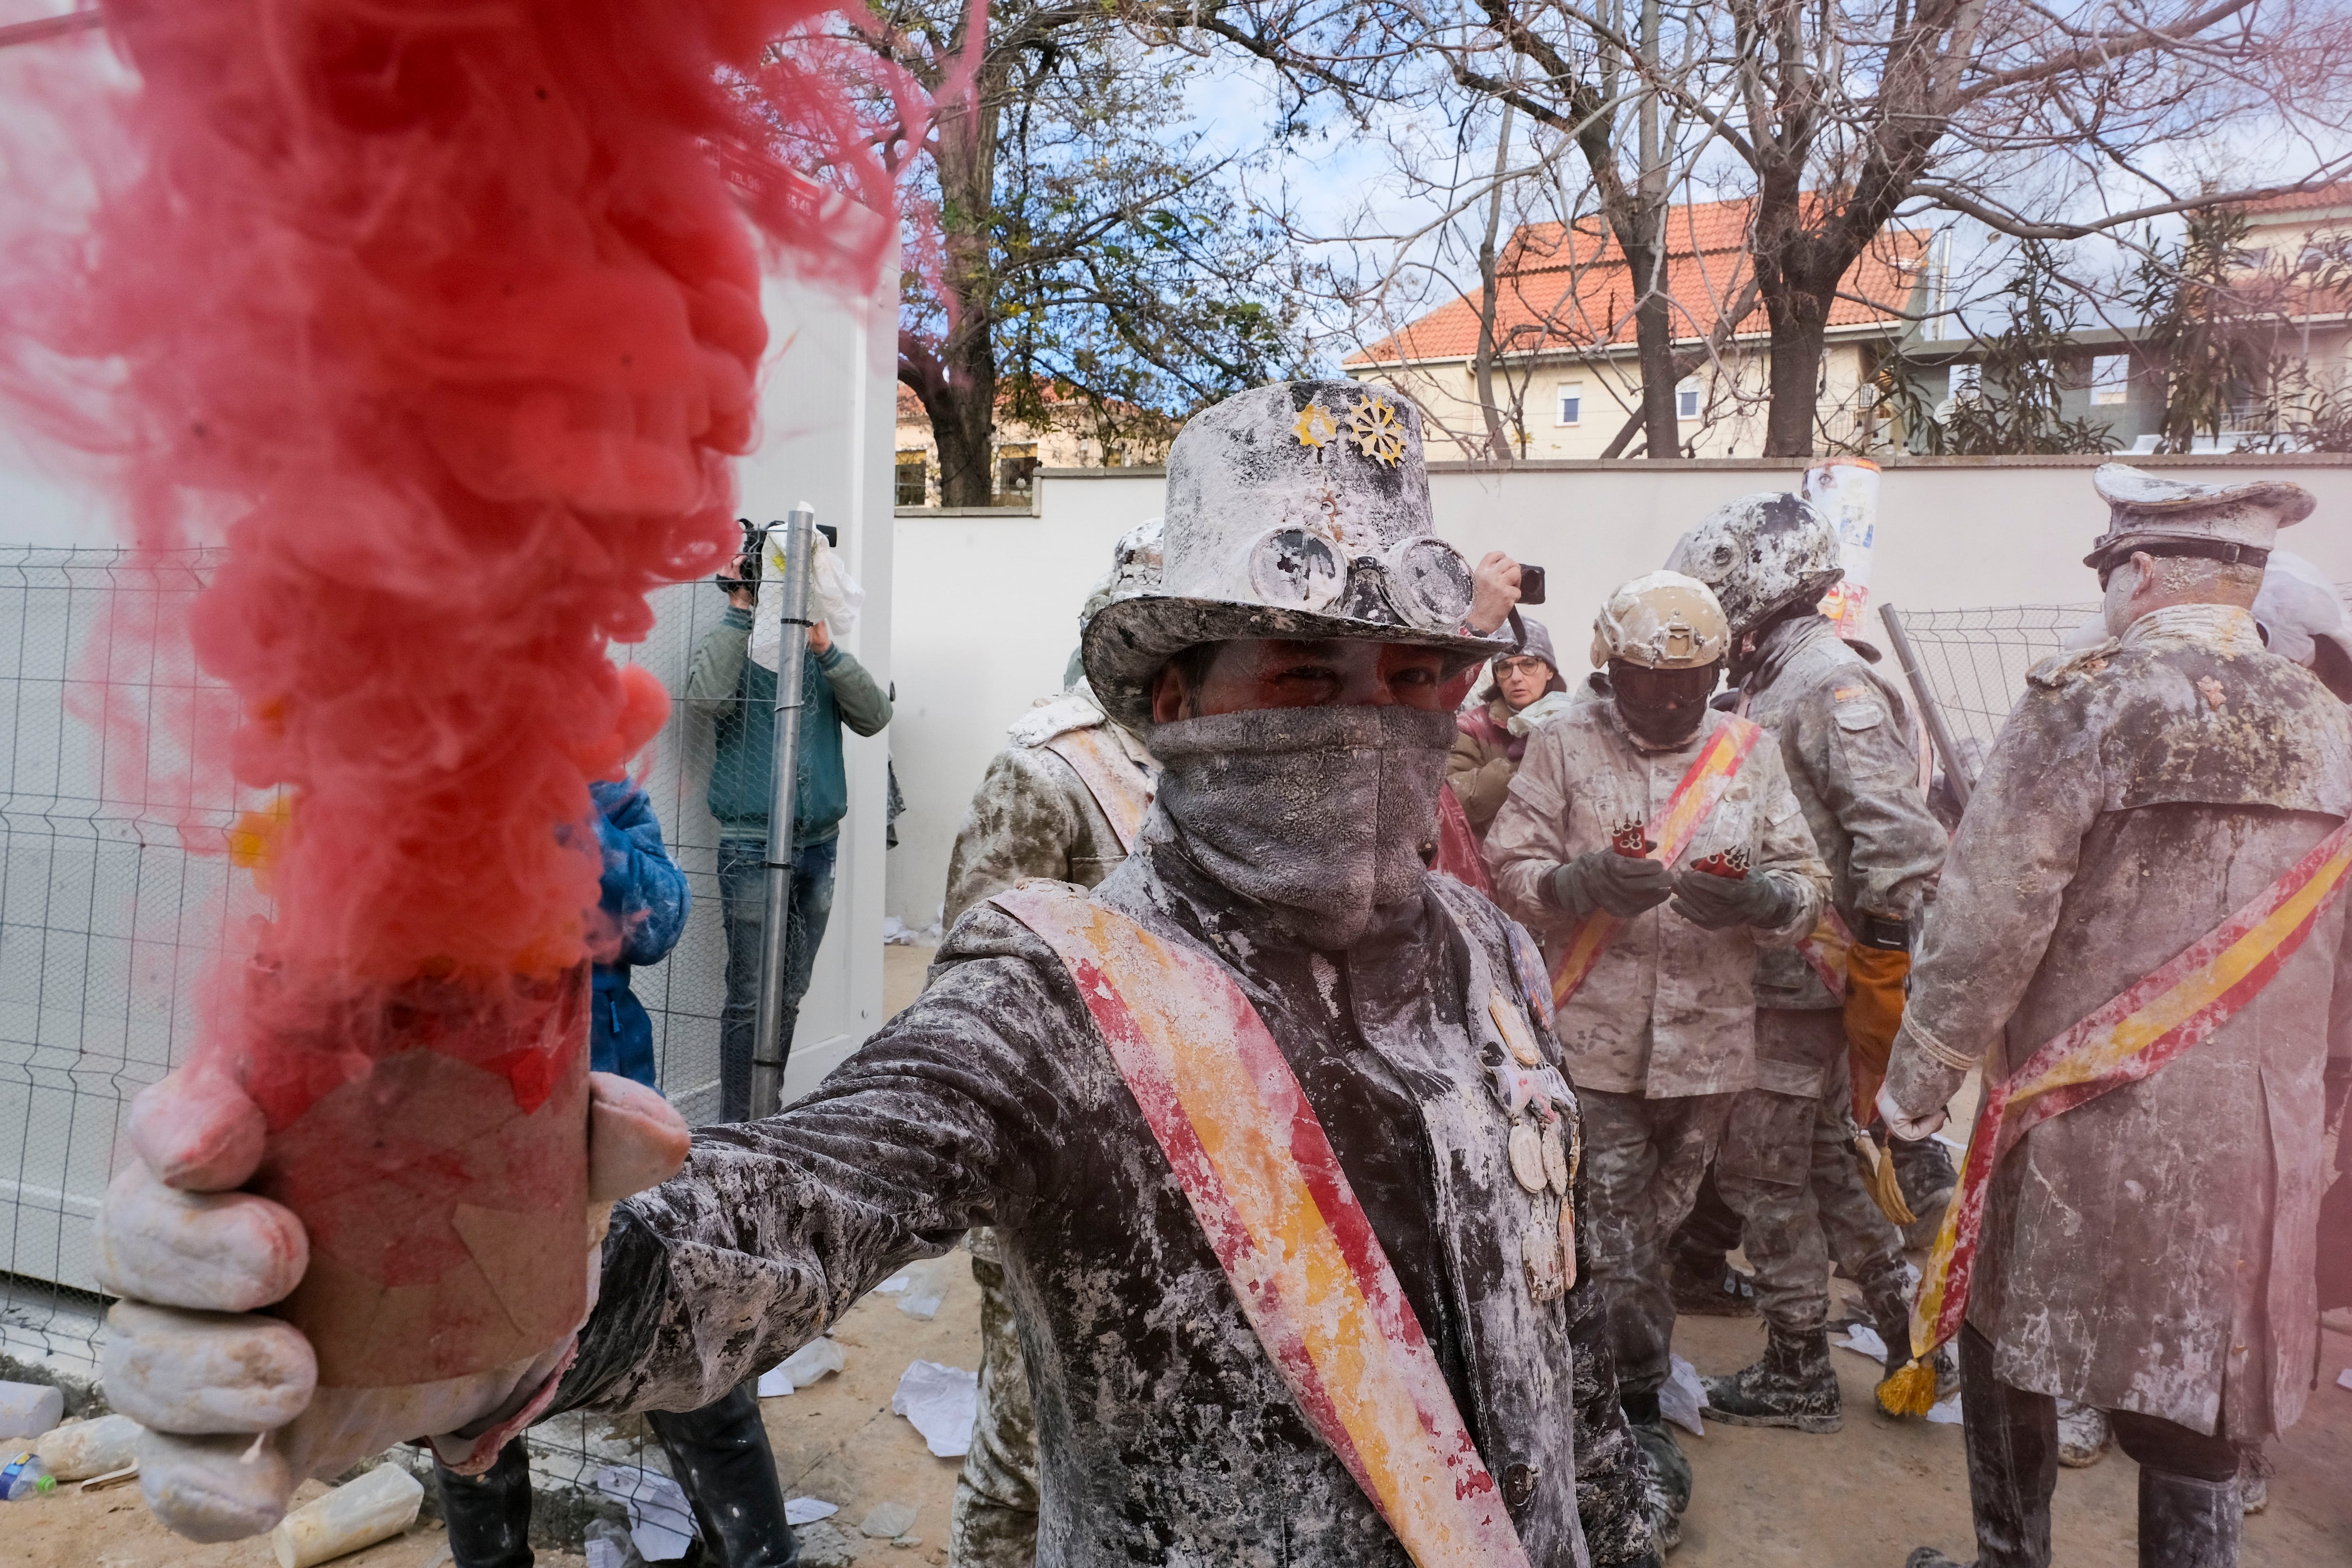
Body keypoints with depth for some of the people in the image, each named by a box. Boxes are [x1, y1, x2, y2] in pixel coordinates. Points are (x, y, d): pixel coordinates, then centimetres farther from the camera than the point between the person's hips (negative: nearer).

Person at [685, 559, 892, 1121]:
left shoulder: (823, 654, 11)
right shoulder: (729, 645, 0)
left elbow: (874, 717, -2)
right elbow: (706, 697, -22)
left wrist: (826, 649, -12)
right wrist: (739, 610, -17)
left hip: (820, 843, 5)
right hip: (753, 847, -5)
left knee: (791, 996, 12)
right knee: (752, 1000, -4)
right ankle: (737, 1128, 5)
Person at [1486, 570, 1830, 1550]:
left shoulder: (1750, 751, 5)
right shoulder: (1564, 745, -2)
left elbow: (1806, 883, 3)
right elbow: (1511, 866, -5)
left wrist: (1757, 897, -20)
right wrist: (1589, 881, -25)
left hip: (1708, 1041, 3)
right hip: (1595, 1039, -3)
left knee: (1653, 1231, 18)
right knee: (1614, 1242, -1)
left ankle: (1605, 1393, 38)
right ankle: (1642, 1427, 16)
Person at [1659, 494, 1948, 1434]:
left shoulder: (1830, 683, -16)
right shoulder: (1773, 682, 14)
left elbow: (1899, 836, -24)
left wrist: (1883, 956, -22)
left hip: (1805, 975, -9)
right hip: (1782, 971, 9)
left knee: (1762, 1171, 2)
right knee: (1823, 1163, 18)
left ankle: (1798, 1375, 16)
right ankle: (1910, 1329, 31)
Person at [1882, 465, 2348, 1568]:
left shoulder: (2087, 700, -13)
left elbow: (1991, 916, -16)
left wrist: (1917, 1078, -6)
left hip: (2089, 1128, -5)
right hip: (2263, 1135, 5)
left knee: (2011, 1354, 15)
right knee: (2195, 1418, 15)